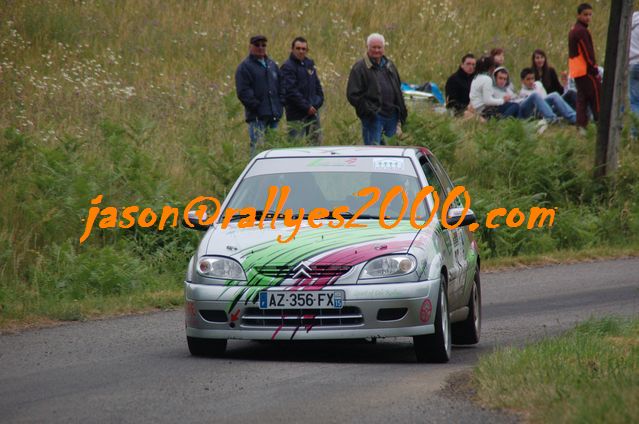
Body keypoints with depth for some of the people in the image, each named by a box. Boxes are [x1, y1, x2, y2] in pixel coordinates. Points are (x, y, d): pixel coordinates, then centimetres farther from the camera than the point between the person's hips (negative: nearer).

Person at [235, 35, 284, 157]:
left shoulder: (272, 65, 19)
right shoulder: (245, 67, -2)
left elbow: (280, 87, 24)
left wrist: (280, 104, 9)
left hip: (273, 115, 7)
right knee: (258, 146, -12)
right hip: (257, 116, -7)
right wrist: (256, 106, -15)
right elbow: (243, 92, -10)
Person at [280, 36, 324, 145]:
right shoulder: (288, 67, -9)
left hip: (312, 112, 8)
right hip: (297, 116, -8)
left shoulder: (309, 64, 15)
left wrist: (317, 102, 2)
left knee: (316, 143, 9)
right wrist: (307, 107, -17)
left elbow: (317, 86, 19)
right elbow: (290, 91, -17)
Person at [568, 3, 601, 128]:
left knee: (582, 98, 9)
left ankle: (581, 125, 6)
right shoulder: (582, 31, -14)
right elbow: (588, 54, -17)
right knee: (597, 97, -8)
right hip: (586, 70, -10)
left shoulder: (574, 30, 17)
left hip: (577, 71, 10)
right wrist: (595, 71, -14)